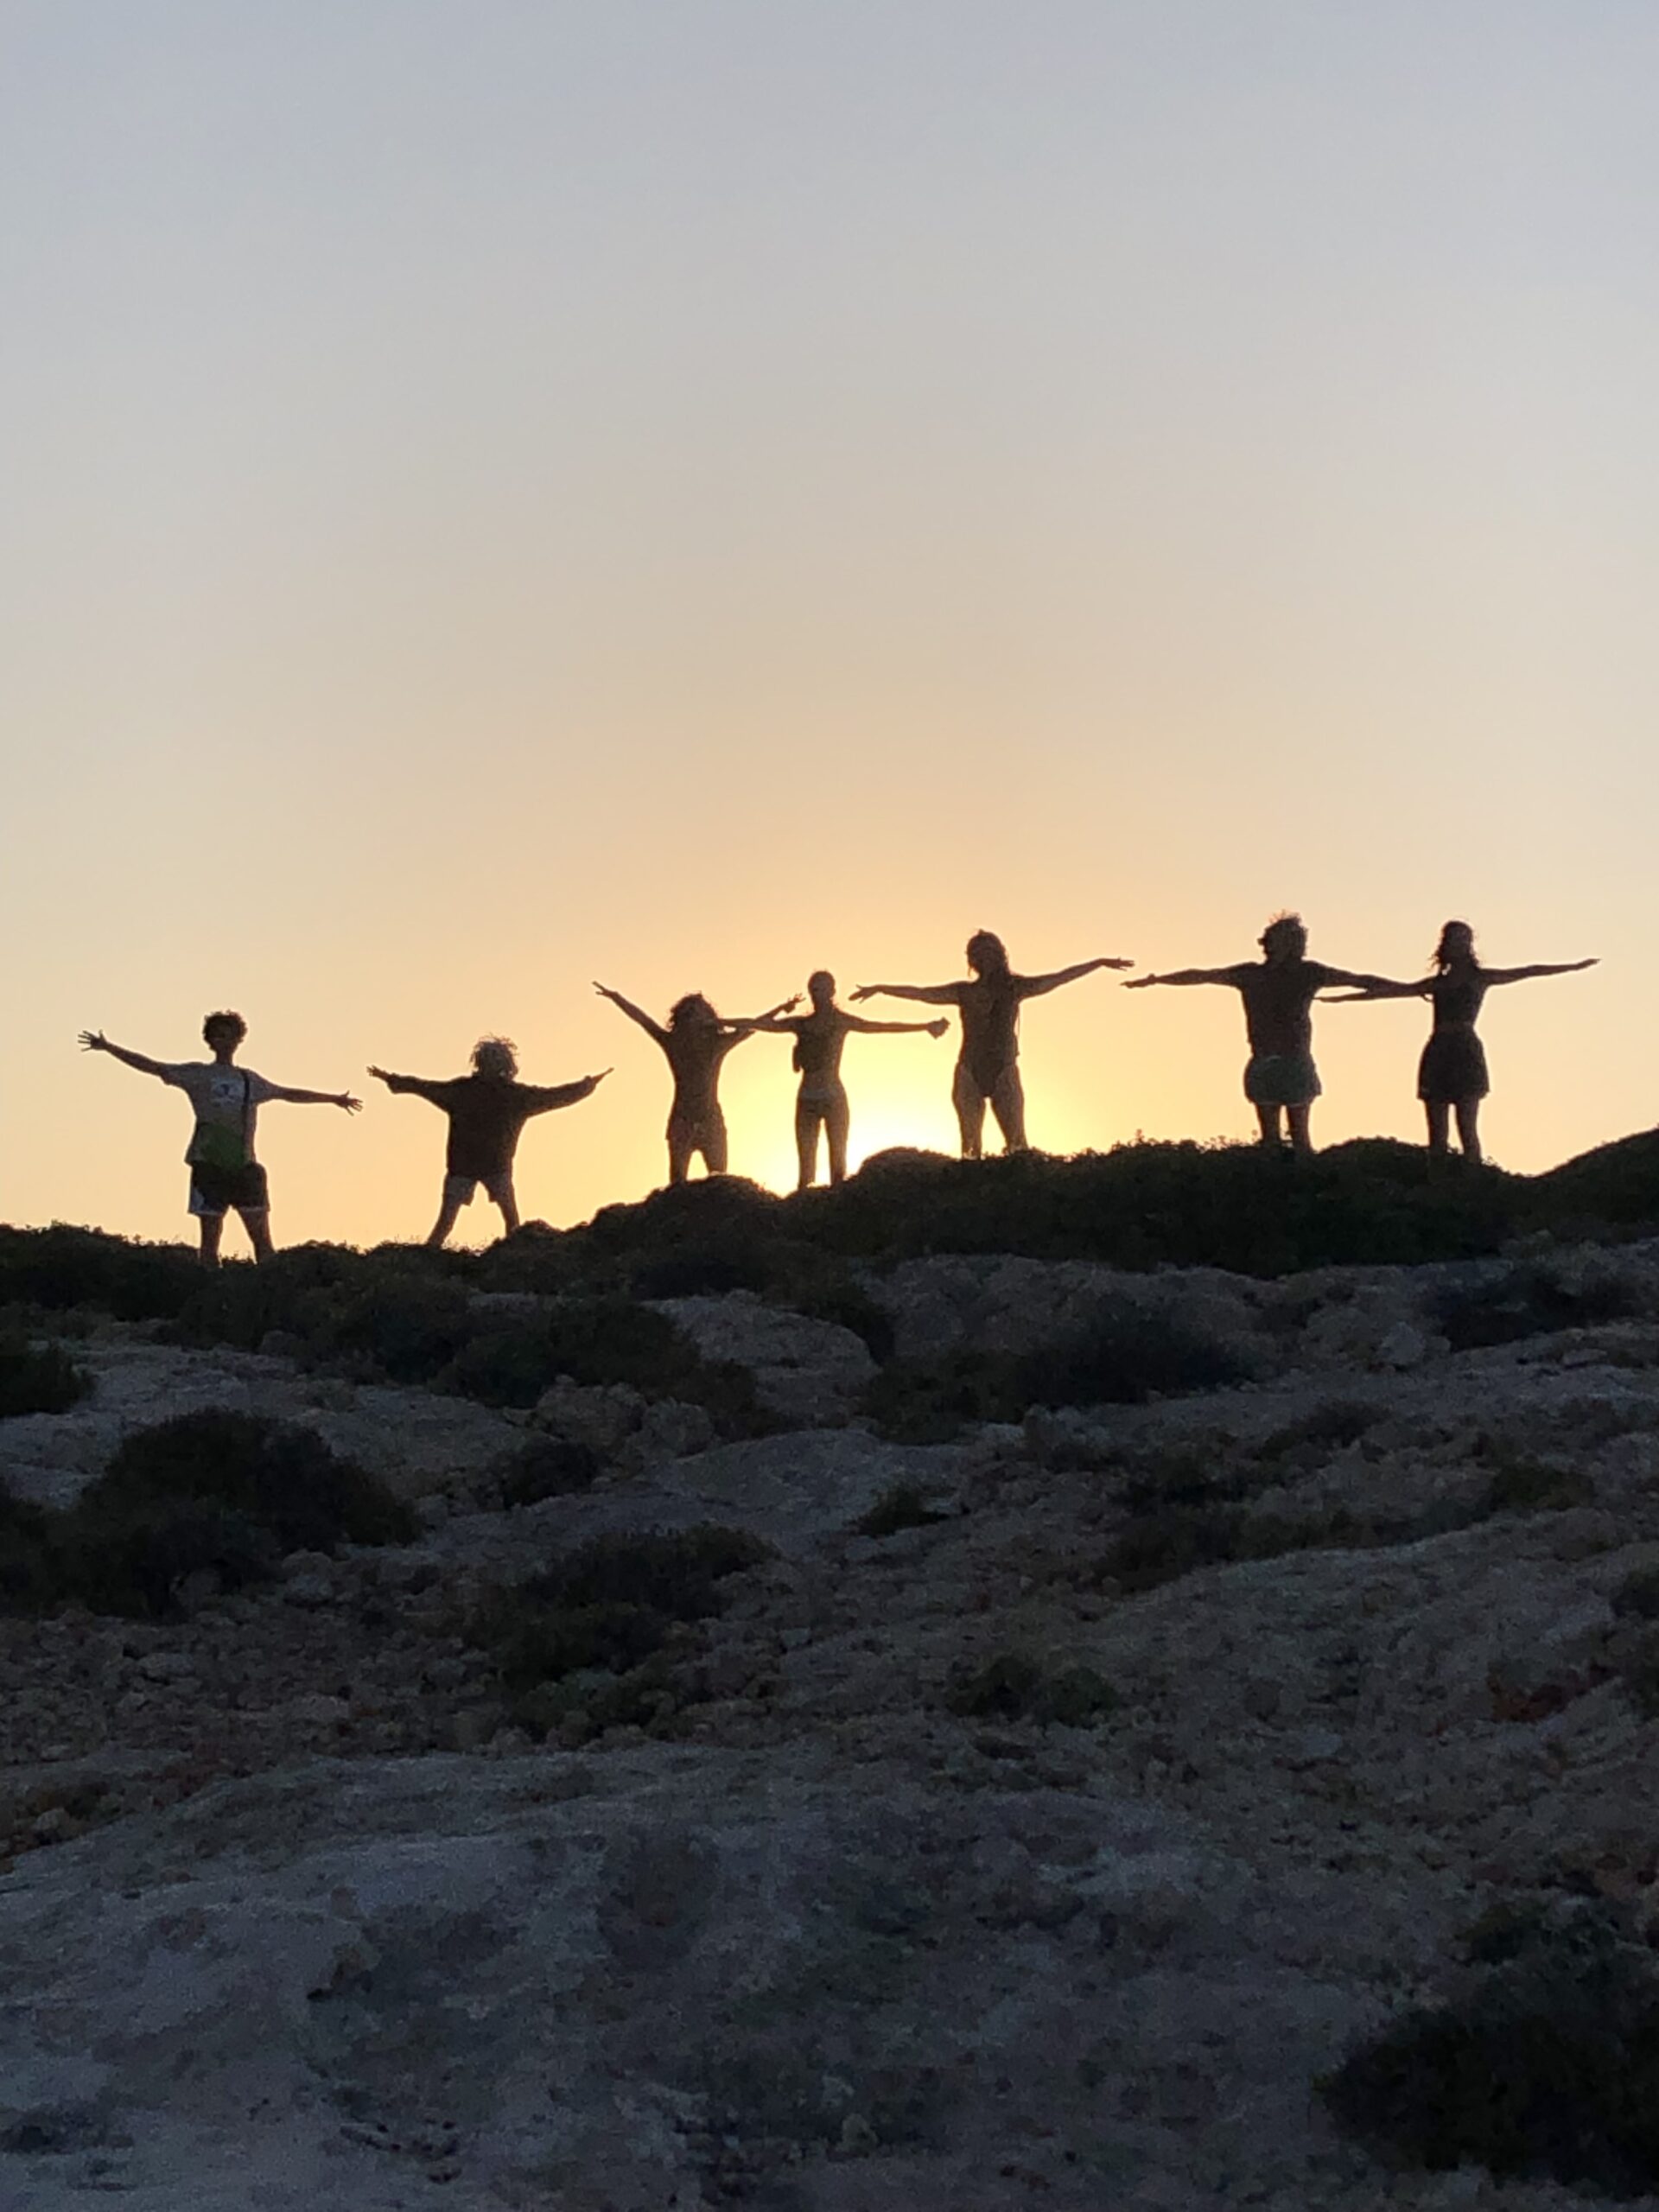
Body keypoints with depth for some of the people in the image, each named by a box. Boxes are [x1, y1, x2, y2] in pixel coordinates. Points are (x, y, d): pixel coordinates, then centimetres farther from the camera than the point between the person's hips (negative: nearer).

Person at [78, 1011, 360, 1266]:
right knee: (210, 1237, -4)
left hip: (244, 1164, 3)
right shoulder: (198, 1074, 7)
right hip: (209, 1164, -3)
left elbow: (289, 1094, 30)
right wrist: (108, 1048, -5)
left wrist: (333, 1098, 37)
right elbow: (151, 1066, 3)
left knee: (261, 1236, -1)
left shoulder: (250, 1080, 18)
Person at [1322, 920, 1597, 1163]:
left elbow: (1527, 972, 6)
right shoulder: (1437, 982, 20)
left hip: (1466, 1053, -4)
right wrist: (1343, 998, 29)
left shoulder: (1479, 977, 10)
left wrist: (1576, 966, 1)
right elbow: (1391, 990, 26)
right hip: (1437, 1054, 4)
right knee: (1437, 1133, 0)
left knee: (1467, 1129, -12)